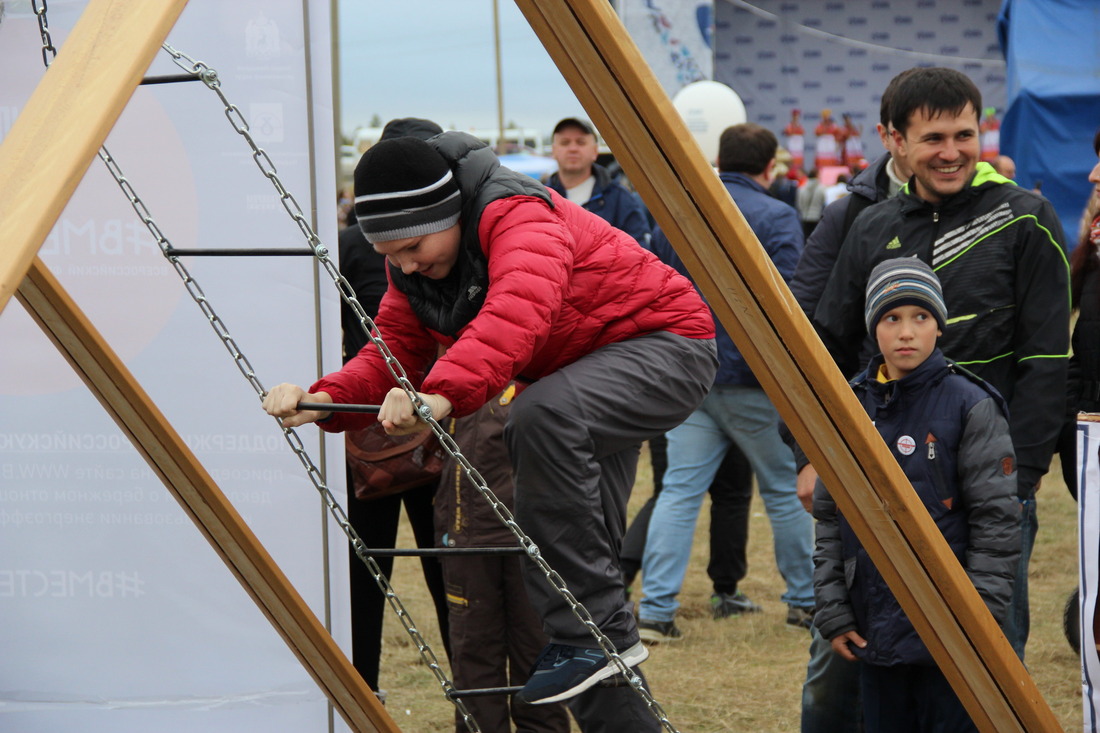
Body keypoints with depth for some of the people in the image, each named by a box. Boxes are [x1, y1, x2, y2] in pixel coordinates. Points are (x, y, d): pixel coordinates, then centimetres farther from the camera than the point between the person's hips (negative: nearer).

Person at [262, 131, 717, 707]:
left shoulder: (519, 217, -29)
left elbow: (515, 314, -47)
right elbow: (393, 349, -4)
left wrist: (442, 395, -62)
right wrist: (324, 399, -25)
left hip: (667, 345, -10)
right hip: (582, 371, 10)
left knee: (542, 416, -35)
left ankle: (598, 635, -28)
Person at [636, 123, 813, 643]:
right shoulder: (776, 218, -8)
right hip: (752, 382, -4)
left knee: (679, 489, 1)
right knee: (786, 491, 10)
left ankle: (655, 610, -7)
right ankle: (806, 601, 20)